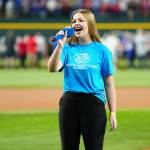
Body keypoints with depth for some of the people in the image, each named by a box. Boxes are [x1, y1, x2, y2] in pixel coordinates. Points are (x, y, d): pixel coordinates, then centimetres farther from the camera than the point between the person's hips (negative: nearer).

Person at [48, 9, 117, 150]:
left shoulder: (102, 50, 0)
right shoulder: (67, 48, 7)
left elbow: (109, 84, -1)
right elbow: (53, 68, -10)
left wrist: (113, 113, -5)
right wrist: (59, 46, -22)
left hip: (93, 103, -3)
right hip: (69, 103, 3)